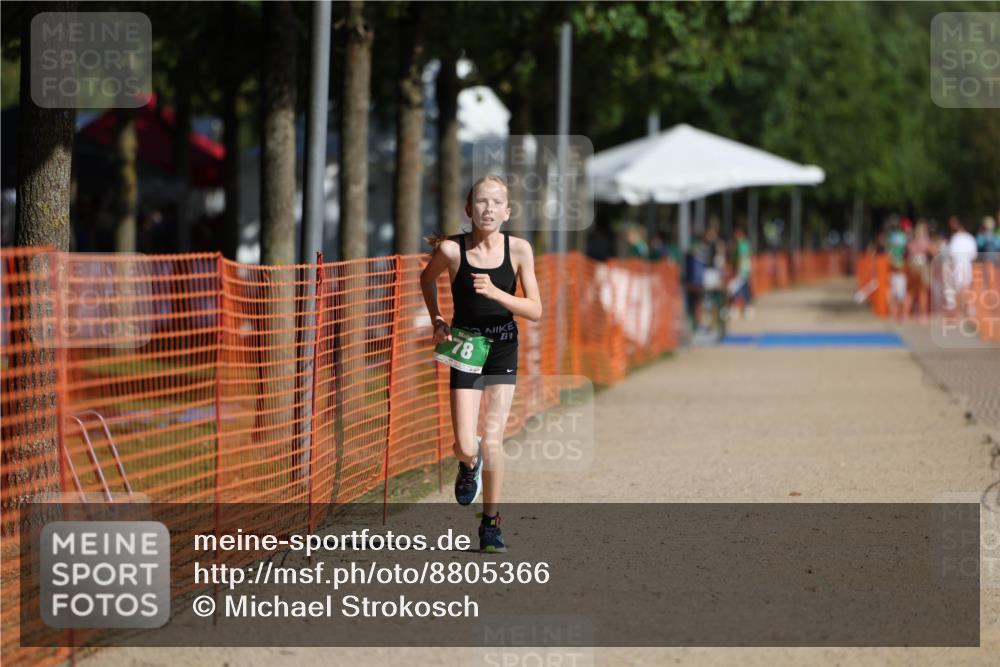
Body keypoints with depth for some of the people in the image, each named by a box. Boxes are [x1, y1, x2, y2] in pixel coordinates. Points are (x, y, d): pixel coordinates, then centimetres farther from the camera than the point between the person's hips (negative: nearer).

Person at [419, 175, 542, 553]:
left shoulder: (518, 249, -11)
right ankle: (469, 465, 30)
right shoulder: (451, 249, -12)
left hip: (503, 350, 0)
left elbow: (535, 311, -12)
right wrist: (437, 321, 1)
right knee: (466, 447, -9)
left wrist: (495, 293, -26)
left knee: (492, 441, -6)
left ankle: (491, 523, 10)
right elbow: (427, 278, 11)